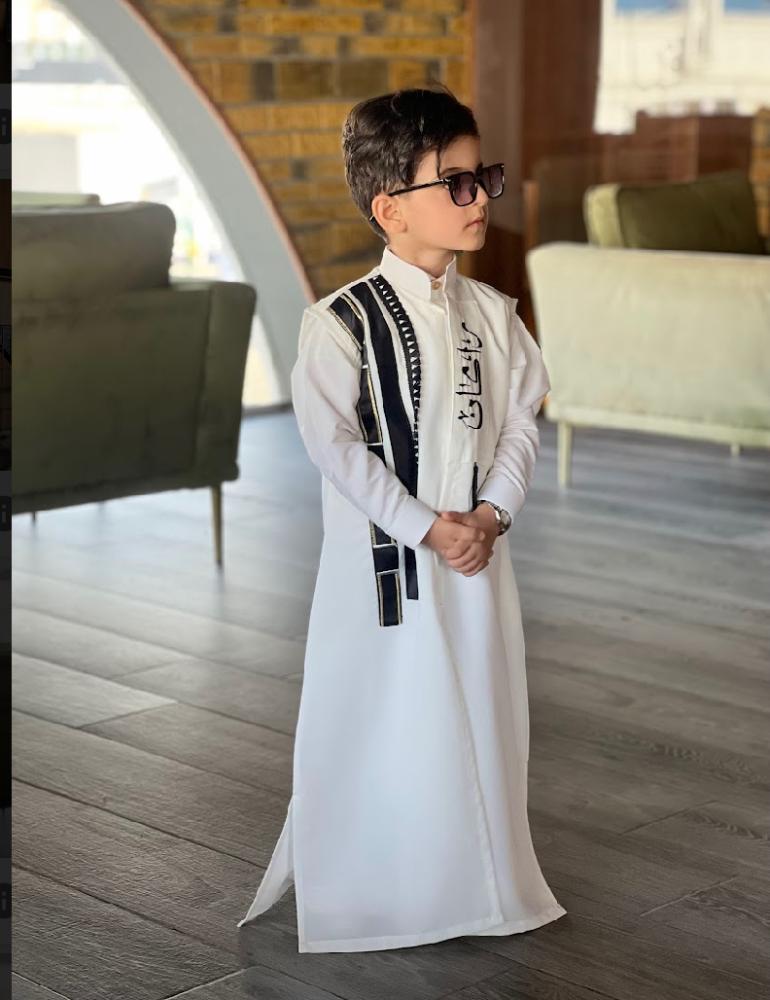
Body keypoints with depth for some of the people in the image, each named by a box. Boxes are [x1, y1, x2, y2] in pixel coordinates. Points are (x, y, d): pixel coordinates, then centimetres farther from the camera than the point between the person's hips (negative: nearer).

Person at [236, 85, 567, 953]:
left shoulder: (492, 314, 3)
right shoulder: (344, 320, -14)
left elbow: (519, 421, 5)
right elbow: (331, 441, -18)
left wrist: (492, 512, -10)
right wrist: (424, 527, -17)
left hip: (478, 547, 5)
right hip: (384, 555, -5)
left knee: (479, 711, 14)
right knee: (379, 719, 4)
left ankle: (478, 880, 32)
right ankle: (359, 886, 22)